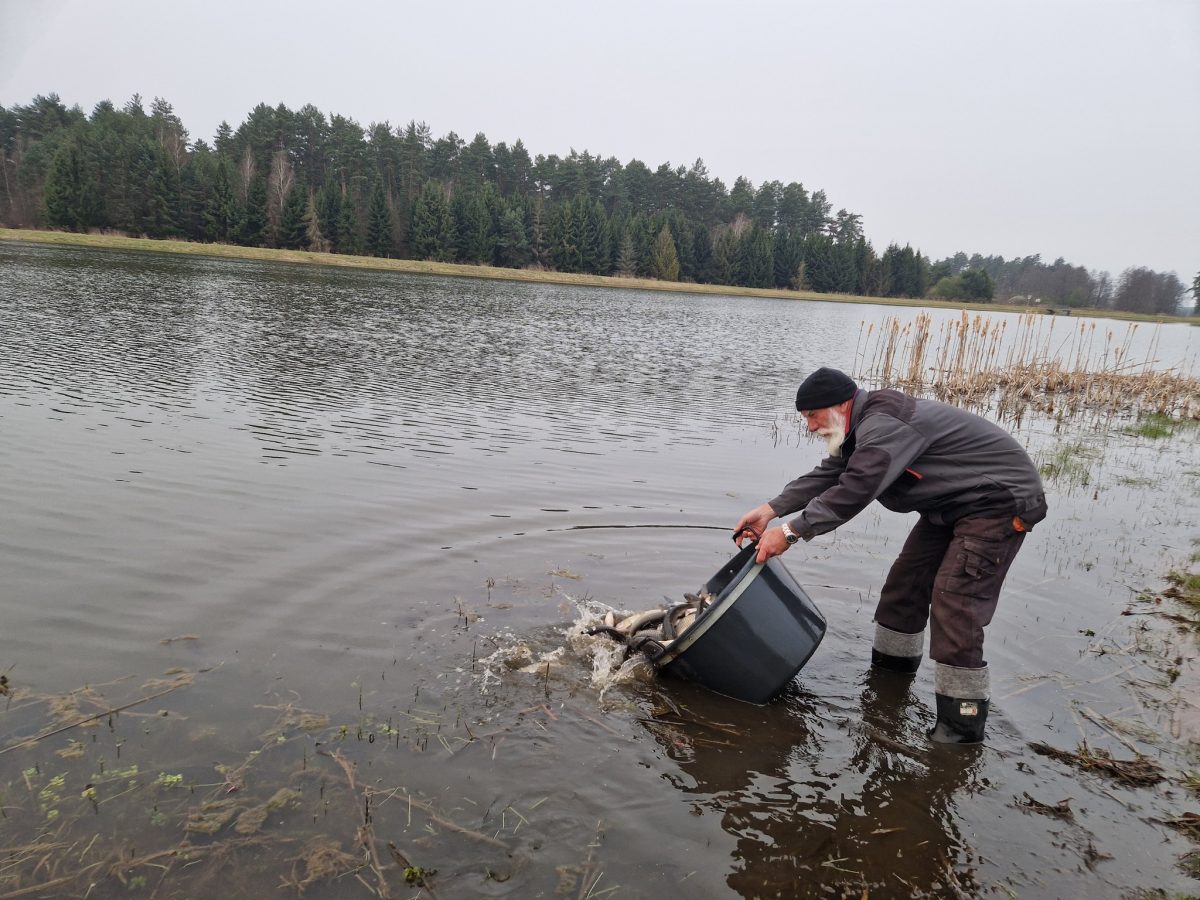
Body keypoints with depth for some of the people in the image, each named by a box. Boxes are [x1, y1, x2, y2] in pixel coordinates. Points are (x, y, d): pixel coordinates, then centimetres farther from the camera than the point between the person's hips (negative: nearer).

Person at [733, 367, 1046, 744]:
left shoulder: (884, 424, -27)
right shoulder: (867, 428, 8)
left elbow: (855, 490, -35)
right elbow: (826, 476, 6)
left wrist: (790, 532, -33)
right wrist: (772, 509, -6)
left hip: (999, 501, -11)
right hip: (952, 502, 11)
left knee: (954, 602, -16)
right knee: (906, 581, 13)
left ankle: (962, 725, -9)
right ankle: (890, 671, 31)